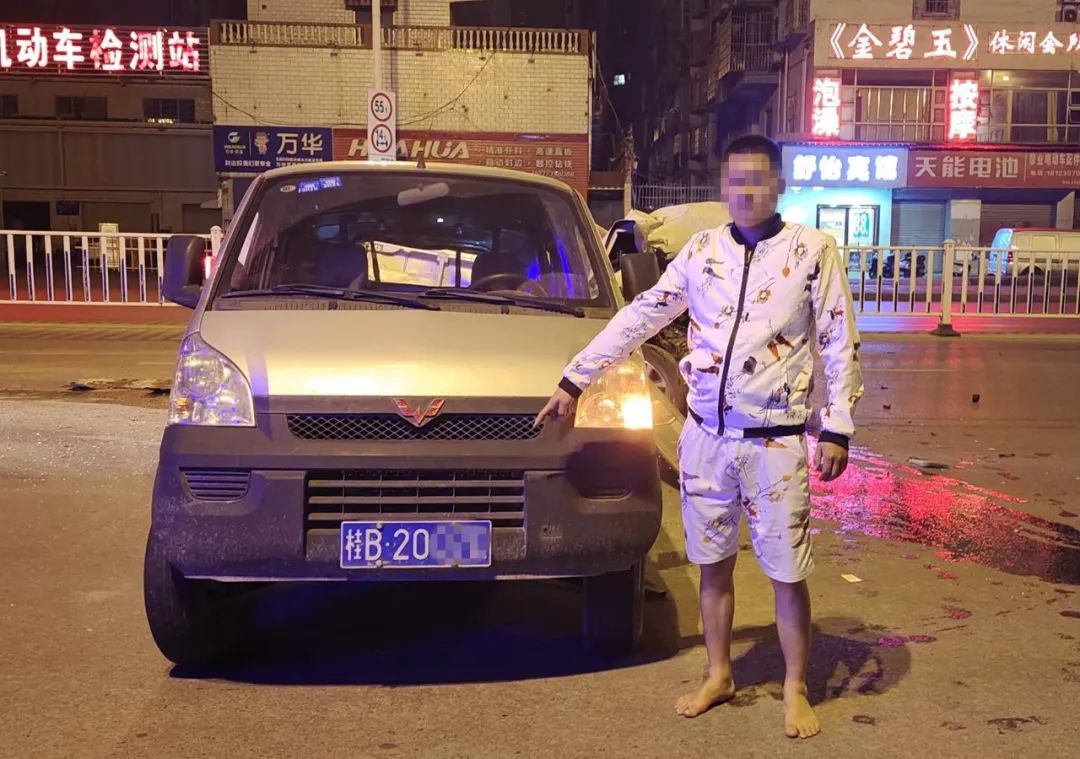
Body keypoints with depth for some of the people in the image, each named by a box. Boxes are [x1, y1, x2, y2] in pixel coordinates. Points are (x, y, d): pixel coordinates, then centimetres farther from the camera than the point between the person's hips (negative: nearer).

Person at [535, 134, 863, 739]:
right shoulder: (702, 250, 5)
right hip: (706, 438, 3)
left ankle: (796, 691, 24)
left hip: (777, 443, -3)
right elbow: (639, 318, 7)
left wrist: (837, 429, -7)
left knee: (788, 573, 5)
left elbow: (840, 345, -2)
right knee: (713, 564, 14)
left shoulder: (813, 251, -3)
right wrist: (574, 381, 5)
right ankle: (719, 677, 32)